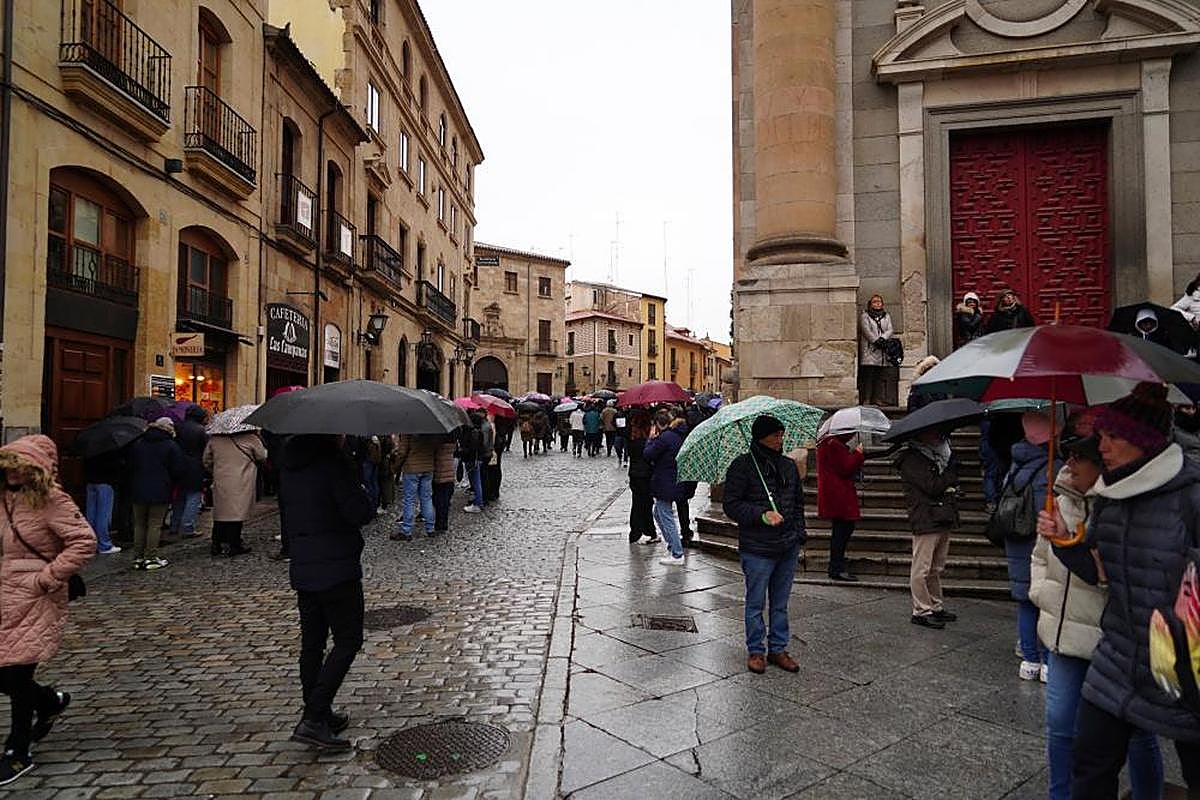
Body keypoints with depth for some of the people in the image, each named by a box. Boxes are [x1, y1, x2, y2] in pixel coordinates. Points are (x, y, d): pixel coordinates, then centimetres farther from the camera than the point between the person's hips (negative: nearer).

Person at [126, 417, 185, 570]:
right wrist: (171, 483, 13)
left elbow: (130, 465, 9)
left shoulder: (136, 443, 6)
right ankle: (151, 558, 3)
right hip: (160, 492, -4)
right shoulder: (171, 446, -7)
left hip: (138, 491, 4)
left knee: (139, 524, 12)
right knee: (154, 525, 1)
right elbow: (178, 471, -6)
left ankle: (138, 558, 16)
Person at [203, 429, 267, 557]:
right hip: (241, 485, -4)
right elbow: (263, 457, 3)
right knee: (237, 512, 0)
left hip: (220, 483, 4)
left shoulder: (214, 439, 4)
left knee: (221, 513, 12)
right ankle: (233, 545, 1)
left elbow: (207, 461, 12)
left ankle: (217, 544, 18)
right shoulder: (250, 438, -9)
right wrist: (259, 438, 18)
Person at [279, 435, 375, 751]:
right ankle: (313, 720, -3)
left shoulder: (290, 464, 7)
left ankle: (319, 714, 26)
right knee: (348, 640, 1)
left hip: (302, 568, 8)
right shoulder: (334, 462, -18)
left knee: (312, 643, 15)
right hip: (337, 568, -8)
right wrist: (365, 495, 0)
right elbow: (360, 513, -22)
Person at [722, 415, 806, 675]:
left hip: (788, 547, 5)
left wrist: (799, 533, 10)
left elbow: (798, 502, 20)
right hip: (757, 549, -5)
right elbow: (731, 505, -10)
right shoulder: (742, 466, -9)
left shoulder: (789, 465, 10)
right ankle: (755, 651, 21)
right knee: (756, 604, 7)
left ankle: (778, 649, 28)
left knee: (780, 604, 15)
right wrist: (762, 515, -21)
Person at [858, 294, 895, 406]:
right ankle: (866, 400, -10)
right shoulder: (864, 316, 7)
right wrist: (876, 341, -16)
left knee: (879, 376, 3)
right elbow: (866, 330, -6)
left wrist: (883, 338, -12)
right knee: (868, 375, -9)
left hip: (882, 351, 4)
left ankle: (878, 400, 5)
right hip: (869, 350, -4)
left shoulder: (886, 316, 20)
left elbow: (890, 330, 7)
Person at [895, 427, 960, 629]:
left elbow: (949, 484, 17)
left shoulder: (935, 456, 18)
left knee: (936, 569, 16)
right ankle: (921, 611, 4)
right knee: (922, 569, -2)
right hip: (925, 521, -9)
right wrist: (951, 473, -6)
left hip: (943, 521, 9)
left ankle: (936, 607, 25)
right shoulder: (911, 458, -11)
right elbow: (933, 486, -18)